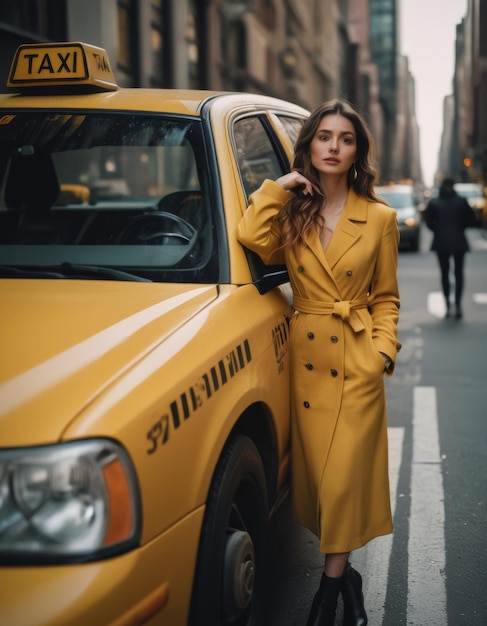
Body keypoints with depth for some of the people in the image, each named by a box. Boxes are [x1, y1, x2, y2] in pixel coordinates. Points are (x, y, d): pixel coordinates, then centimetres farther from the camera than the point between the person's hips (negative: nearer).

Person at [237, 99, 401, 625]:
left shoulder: (379, 218, 2)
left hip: (357, 362, -2)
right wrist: (277, 188, -10)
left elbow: (386, 297, 8)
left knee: (346, 473, -2)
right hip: (306, 356, 2)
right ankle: (345, 575, 25)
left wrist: (384, 348, -5)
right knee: (317, 469, 8)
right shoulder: (292, 211, 6)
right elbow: (252, 240, -17)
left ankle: (333, 579, 13)